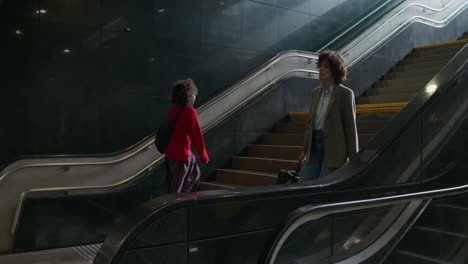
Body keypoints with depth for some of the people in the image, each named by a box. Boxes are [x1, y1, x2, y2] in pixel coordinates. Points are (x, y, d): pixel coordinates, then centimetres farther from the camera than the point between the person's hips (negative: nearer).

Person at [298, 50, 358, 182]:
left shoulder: (345, 93, -5)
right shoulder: (316, 93, 13)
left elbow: (350, 126, -7)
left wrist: (353, 157, -8)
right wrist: (305, 149, 14)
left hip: (334, 150, -6)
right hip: (315, 147, 6)